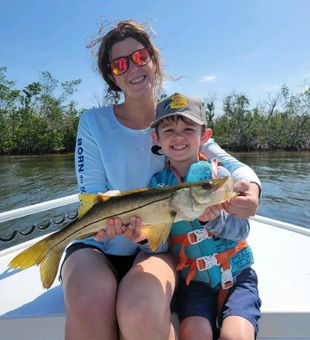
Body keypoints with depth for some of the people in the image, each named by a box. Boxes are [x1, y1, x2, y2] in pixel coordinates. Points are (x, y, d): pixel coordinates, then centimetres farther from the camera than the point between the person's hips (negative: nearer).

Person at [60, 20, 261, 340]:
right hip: (97, 244, 0)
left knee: (142, 311, -32)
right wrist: (116, 219, -29)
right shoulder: (93, 122, -2)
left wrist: (250, 188, -28)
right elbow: (91, 197, -5)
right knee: (90, 308, -33)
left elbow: (231, 164, -3)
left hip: (154, 247, 1)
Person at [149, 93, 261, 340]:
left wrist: (213, 218, -28)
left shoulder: (217, 174, -7)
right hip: (193, 280, 1)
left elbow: (242, 229, -8)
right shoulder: (158, 184, -1)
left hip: (236, 275, -1)